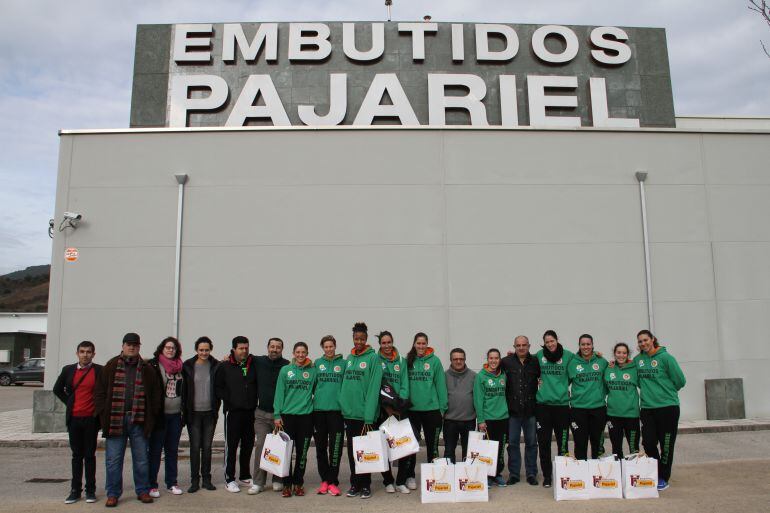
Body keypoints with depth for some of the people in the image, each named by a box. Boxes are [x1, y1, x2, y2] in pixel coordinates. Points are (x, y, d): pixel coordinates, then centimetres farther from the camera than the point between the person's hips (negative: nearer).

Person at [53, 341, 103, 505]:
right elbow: (57, 389, 17)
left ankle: (90, 490, 12)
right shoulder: (68, 370, 5)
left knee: (90, 455, 4)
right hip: (74, 418, 3)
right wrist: (69, 402, 8)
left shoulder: (100, 371, -4)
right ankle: (75, 490, 17)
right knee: (76, 455, 10)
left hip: (91, 418, -3)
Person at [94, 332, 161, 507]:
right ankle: (113, 494, 18)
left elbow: (155, 394, 7)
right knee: (113, 460, 5)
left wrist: (151, 416, 0)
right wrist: (103, 414, -6)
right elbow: (100, 391, 2)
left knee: (141, 459, 9)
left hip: (138, 420, 1)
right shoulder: (111, 367, 2)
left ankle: (143, 491, 21)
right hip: (115, 420, -1)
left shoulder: (147, 369, 5)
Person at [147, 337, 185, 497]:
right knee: (155, 450, 2)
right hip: (159, 414, -5)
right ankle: (152, 485, 10)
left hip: (176, 414, 5)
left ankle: (172, 483, 21)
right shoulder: (153, 365, -6)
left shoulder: (180, 367, 10)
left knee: (173, 450, 12)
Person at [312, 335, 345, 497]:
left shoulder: (343, 363, 3)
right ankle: (324, 479, 20)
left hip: (336, 409, -2)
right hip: (319, 409, 2)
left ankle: (333, 482, 6)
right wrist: (312, 399, 2)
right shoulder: (317, 363, 8)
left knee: (335, 448, -2)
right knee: (321, 446, 9)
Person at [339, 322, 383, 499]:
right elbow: (345, 384, 11)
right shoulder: (349, 358, 9)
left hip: (364, 414, -5)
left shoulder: (373, 358, -9)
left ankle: (365, 485, 19)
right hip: (349, 413, 5)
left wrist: (369, 417, -18)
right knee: (352, 451, 13)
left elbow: (373, 388, -14)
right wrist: (343, 407, 1)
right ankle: (354, 483, 25)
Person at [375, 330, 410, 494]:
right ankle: (388, 481, 15)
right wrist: (386, 406, -11)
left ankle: (401, 481, 8)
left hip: (399, 408, 2)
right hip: (381, 408, -2)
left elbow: (404, 385, 3)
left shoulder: (401, 361, 8)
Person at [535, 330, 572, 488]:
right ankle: (547, 475, 15)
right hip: (542, 404, 1)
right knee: (543, 442, 4)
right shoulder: (539, 355, 3)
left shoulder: (568, 356, 0)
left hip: (562, 404, -1)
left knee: (563, 442, 5)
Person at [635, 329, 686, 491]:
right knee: (648, 442, 2)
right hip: (647, 408, 4)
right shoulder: (638, 359, 6)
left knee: (666, 444, 4)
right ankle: (656, 471, 24)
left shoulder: (665, 357, -8)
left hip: (667, 406, -4)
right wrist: (649, 392, 6)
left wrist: (666, 391, 7)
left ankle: (663, 478, 17)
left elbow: (680, 380, -4)